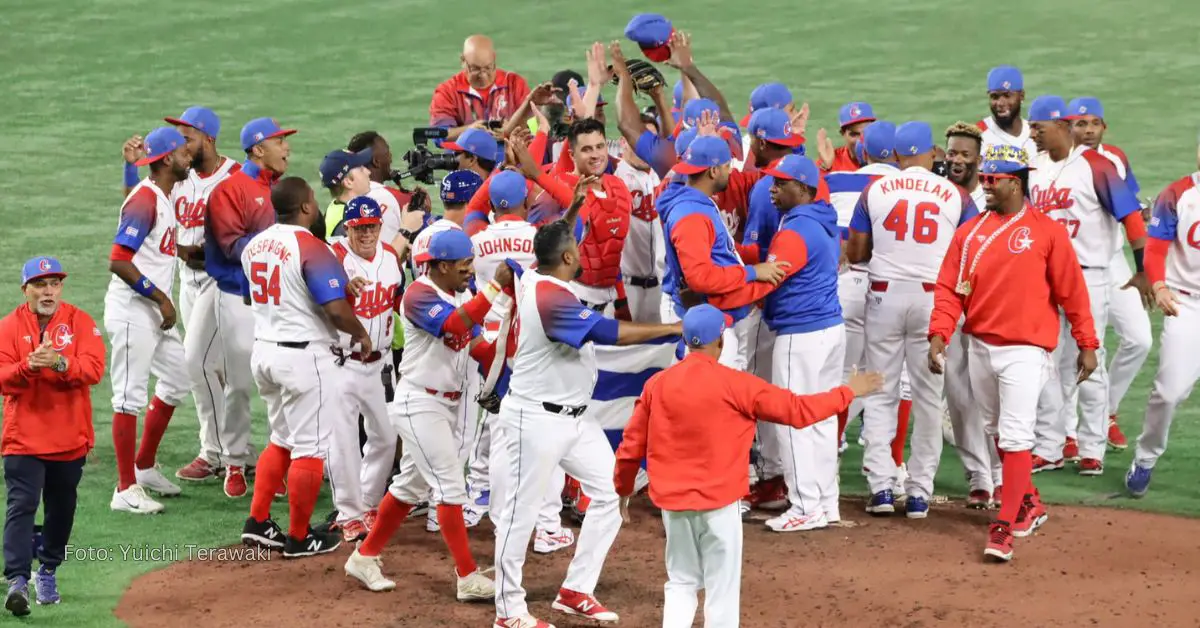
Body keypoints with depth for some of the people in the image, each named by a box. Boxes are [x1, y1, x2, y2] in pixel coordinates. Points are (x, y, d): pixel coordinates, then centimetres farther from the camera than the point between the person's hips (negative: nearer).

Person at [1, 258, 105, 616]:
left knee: (61, 507, 12)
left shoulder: (79, 322, 2)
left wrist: (60, 364, -29)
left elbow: (94, 369, -11)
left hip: (70, 438, 2)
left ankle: (48, 572, 29)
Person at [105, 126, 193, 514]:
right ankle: (126, 490, -5)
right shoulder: (145, 200, -18)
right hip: (132, 311, -10)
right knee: (131, 396, -7)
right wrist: (161, 297, -20)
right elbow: (118, 261, -23)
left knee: (177, 381, 18)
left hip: (157, 309, 10)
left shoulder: (164, 198, 13)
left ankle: (144, 467, 29)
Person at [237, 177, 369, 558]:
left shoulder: (255, 245, 6)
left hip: (263, 351, 8)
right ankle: (299, 538, 7)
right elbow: (336, 309, -24)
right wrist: (361, 335, -6)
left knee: (282, 439, 22)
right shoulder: (312, 247, -18)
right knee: (310, 448, 2)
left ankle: (258, 523, 20)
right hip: (304, 355, -8)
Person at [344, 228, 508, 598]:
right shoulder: (419, 295, -17)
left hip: (447, 404, 9)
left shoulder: (463, 296, 9)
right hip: (418, 403, -9)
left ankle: (365, 558, 26)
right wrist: (494, 287, -36)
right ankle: (468, 578, -8)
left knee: (412, 484, 15)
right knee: (450, 485, -10)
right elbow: (453, 325, -35)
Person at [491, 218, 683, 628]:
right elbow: (607, 332, -29)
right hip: (536, 420, -10)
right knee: (522, 510, 0)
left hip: (574, 418, 10)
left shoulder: (536, 279, 3)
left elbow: (553, 243, 27)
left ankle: (575, 593, 16)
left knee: (610, 492, 8)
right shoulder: (550, 298, -24)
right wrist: (672, 329, -24)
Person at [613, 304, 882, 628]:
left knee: (681, 583, 17)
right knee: (722, 590, 4)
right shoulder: (734, 384, -11)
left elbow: (631, 446, 5)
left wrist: (623, 489, 22)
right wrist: (849, 392, 6)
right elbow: (797, 410, -7)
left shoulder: (657, 384, 0)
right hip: (718, 504, -4)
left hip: (671, 502, 4)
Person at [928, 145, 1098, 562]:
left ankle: (1005, 528, -12)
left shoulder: (1046, 231, -6)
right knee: (997, 432, 17)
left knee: (1016, 437, -12)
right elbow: (950, 289, 3)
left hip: (1024, 350, -6)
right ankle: (1028, 505, 34)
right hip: (980, 347, 6)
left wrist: (1087, 344, -3)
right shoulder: (969, 232, 6)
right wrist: (939, 335, -10)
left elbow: (1071, 291, -3)